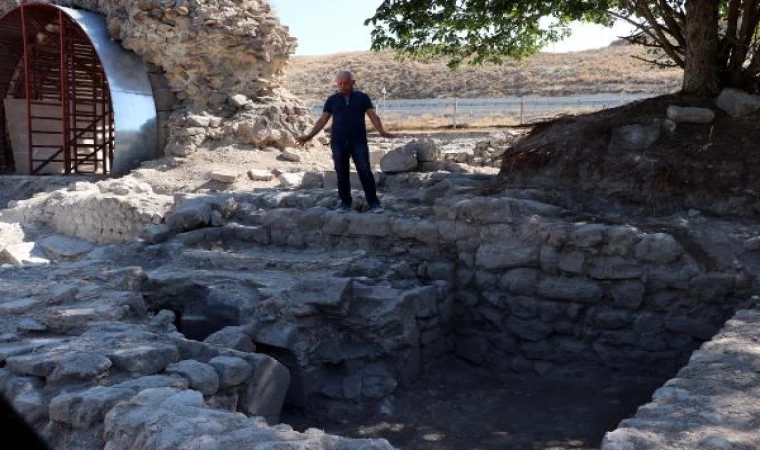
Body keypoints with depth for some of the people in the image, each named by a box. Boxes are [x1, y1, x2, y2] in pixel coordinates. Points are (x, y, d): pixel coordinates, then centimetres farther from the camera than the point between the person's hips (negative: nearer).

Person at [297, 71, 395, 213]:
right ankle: (345, 203, 14)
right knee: (342, 174, 4)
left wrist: (382, 131, -17)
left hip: (359, 141, -2)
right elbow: (323, 120, 10)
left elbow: (373, 116, 0)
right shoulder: (332, 100, 10)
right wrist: (310, 135, 0)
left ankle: (374, 203, -1)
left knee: (365, 172, -6)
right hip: (338, 142, 2)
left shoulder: (362, 97, 6)